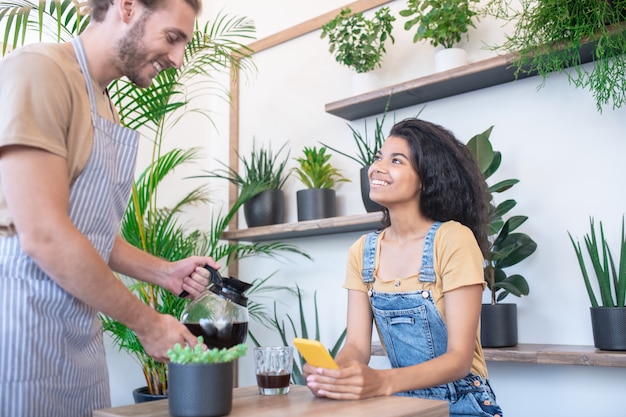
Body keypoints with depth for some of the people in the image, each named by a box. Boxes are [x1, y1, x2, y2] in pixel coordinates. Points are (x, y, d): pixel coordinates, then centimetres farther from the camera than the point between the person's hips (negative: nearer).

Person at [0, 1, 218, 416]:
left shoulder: (106, 110, 13)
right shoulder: (37, 70, -13)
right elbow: (44, 235, -21)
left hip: (80, 334, 8)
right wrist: (146, 323, -13)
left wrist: (164, 272, 4)